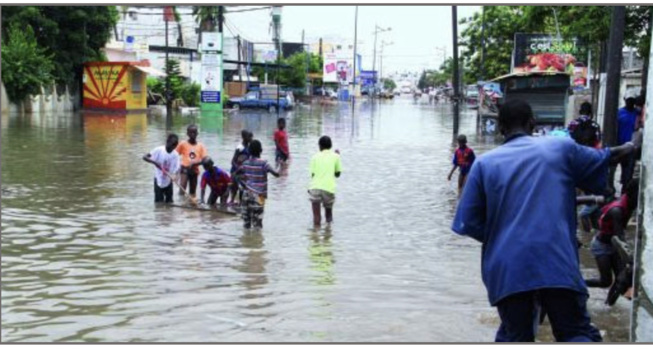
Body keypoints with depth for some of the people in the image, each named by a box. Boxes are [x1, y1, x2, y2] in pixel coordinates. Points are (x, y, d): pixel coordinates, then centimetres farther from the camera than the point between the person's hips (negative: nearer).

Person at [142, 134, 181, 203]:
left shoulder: (175, 155, -8)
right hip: (159, 180, -3)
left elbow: (176, 169, -11)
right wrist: (155, 162, -38)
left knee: (169, 202, 9)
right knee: (159, 203, 0)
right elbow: (145, 157, -21)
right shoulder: (159, 150, -17)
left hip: (168, 181, 3)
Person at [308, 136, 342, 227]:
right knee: (328, 212, 24)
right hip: (329, 188, 0)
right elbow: (337, 174, 17)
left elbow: (312, 174, 7)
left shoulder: (315, 157, 11)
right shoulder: (335, 156, 10)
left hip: (315, 187, 0)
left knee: (316, 216, 3)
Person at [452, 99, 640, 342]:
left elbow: (468, 224, 4)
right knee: (577, 333, 8)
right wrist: (629, 148, 48)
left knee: (514, 337, 15)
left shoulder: (484, 163, 7)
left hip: (507, 269, 1)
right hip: (558, 264, -1)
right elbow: (604, 160, 27)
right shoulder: (561, 148, 8)